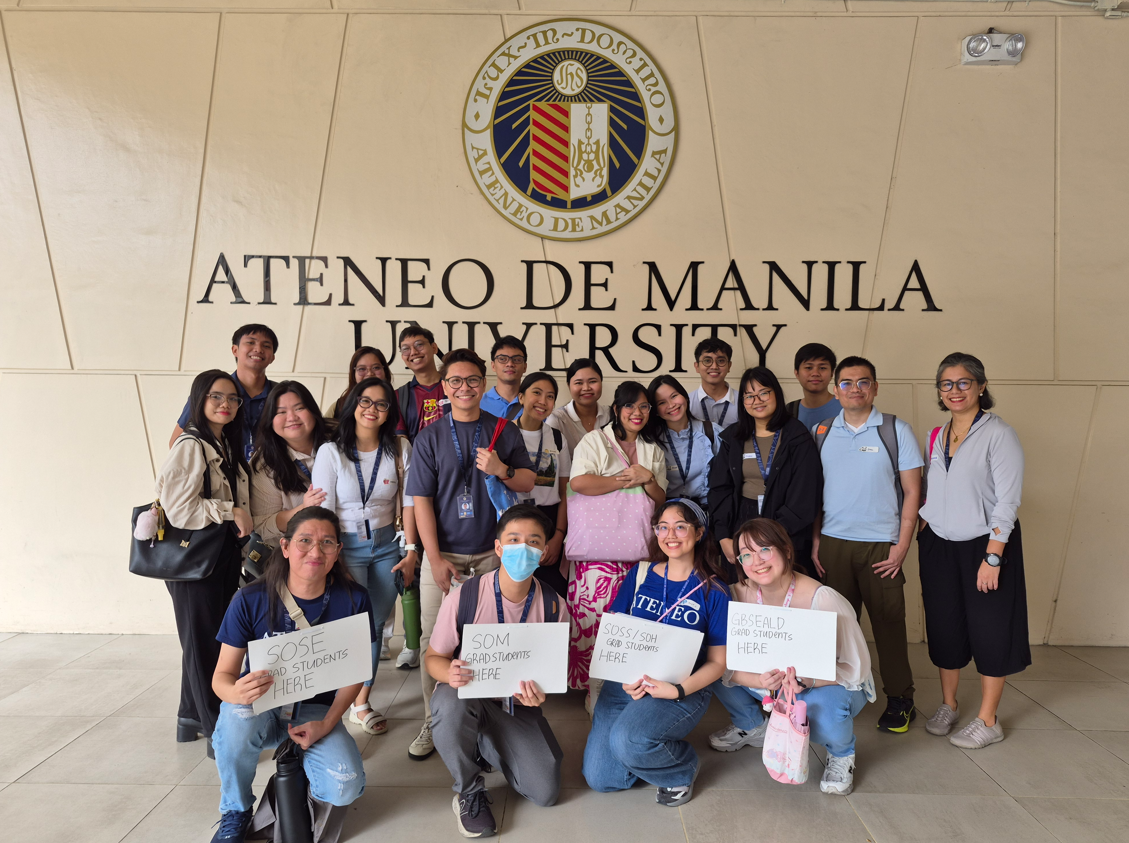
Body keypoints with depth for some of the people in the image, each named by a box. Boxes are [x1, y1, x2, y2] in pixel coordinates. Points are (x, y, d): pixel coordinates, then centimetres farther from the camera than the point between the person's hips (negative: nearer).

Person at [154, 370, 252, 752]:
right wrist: (231, 511, -18)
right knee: (203, 641, 1)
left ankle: (191, 718, 31)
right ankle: (217, 731, 11)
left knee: (213, 638, 16)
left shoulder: (227, 445, 12)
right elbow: (179, 507, -20)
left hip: (224, 555, 8)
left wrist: (244, 526, 10)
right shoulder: (190, 446, -14)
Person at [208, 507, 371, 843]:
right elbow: (222, 675, -11)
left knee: (346, 786, -24)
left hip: (317, 711, 1)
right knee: (237, 718, -36)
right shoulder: (251, 600, -14)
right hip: (261, 706, 0)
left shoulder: (353, 600, -11)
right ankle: (235, 814, -5)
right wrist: (237, 692, -36)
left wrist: (326, 723, -15)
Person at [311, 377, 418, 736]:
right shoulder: (331, 451, -6)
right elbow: (323, 511, -8)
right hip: (346, 548, -2)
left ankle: (362, 701, 25)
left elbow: (409, 502, 1)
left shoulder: (400, 448, 0)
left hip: (386, 546, 3)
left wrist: (411, 550, -2)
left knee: (376, 624, 9)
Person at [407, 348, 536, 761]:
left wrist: (501, 469, -15)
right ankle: (434, 723, 18)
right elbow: (421, 499, -1)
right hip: (442, 555, 0)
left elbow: (528, 483, 6)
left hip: (491, 555, 1)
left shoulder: (504, 431, 6)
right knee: (435, 641, 3)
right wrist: (435, 558, -8)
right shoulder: (430, 437, 3)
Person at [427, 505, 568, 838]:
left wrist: (540, 692, -21)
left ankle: (486, 747, 20)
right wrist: (450, 673, -31)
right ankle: (469, 793, -8)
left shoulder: (554, 607, -10)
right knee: (450, 703, -38)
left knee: (545, 792, -12)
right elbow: (434, 658, -6)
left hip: (516, 704, 3)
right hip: (467, 694, -2)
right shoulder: (463, 598, -17)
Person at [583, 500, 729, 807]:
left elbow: (717, 662, -2)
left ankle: (683, 769, 2)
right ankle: (656, 751, 23)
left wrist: (677, 690, -19)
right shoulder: (639, 575, 4)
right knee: (599, 778, -6)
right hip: (627, 681, 4)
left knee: (625, 742, -30)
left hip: (684, 689, -3)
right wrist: (627, 677, -14)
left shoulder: (714, 592, -4)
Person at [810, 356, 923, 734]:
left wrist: (902, 545, -5)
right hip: (832, 543, 2)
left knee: (889, 622, 4)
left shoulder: (896, 430, 1)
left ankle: (900, 699, 19)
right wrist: (815, 540, 4)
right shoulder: (822, 432, 8)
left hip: (881, 545, -2)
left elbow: (912, 492, 1)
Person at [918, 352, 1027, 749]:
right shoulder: (935, 437, 7)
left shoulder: (999, 434, -10)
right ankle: (948, 706, 30)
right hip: (939, 547, 5)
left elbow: (1007, 501, -13)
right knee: (944, 627, 12)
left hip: (984, 545, -5)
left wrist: (992, 557, -17)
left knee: (989, 631, 5)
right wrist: (924, 546, 8)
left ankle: (987, 721, 19)